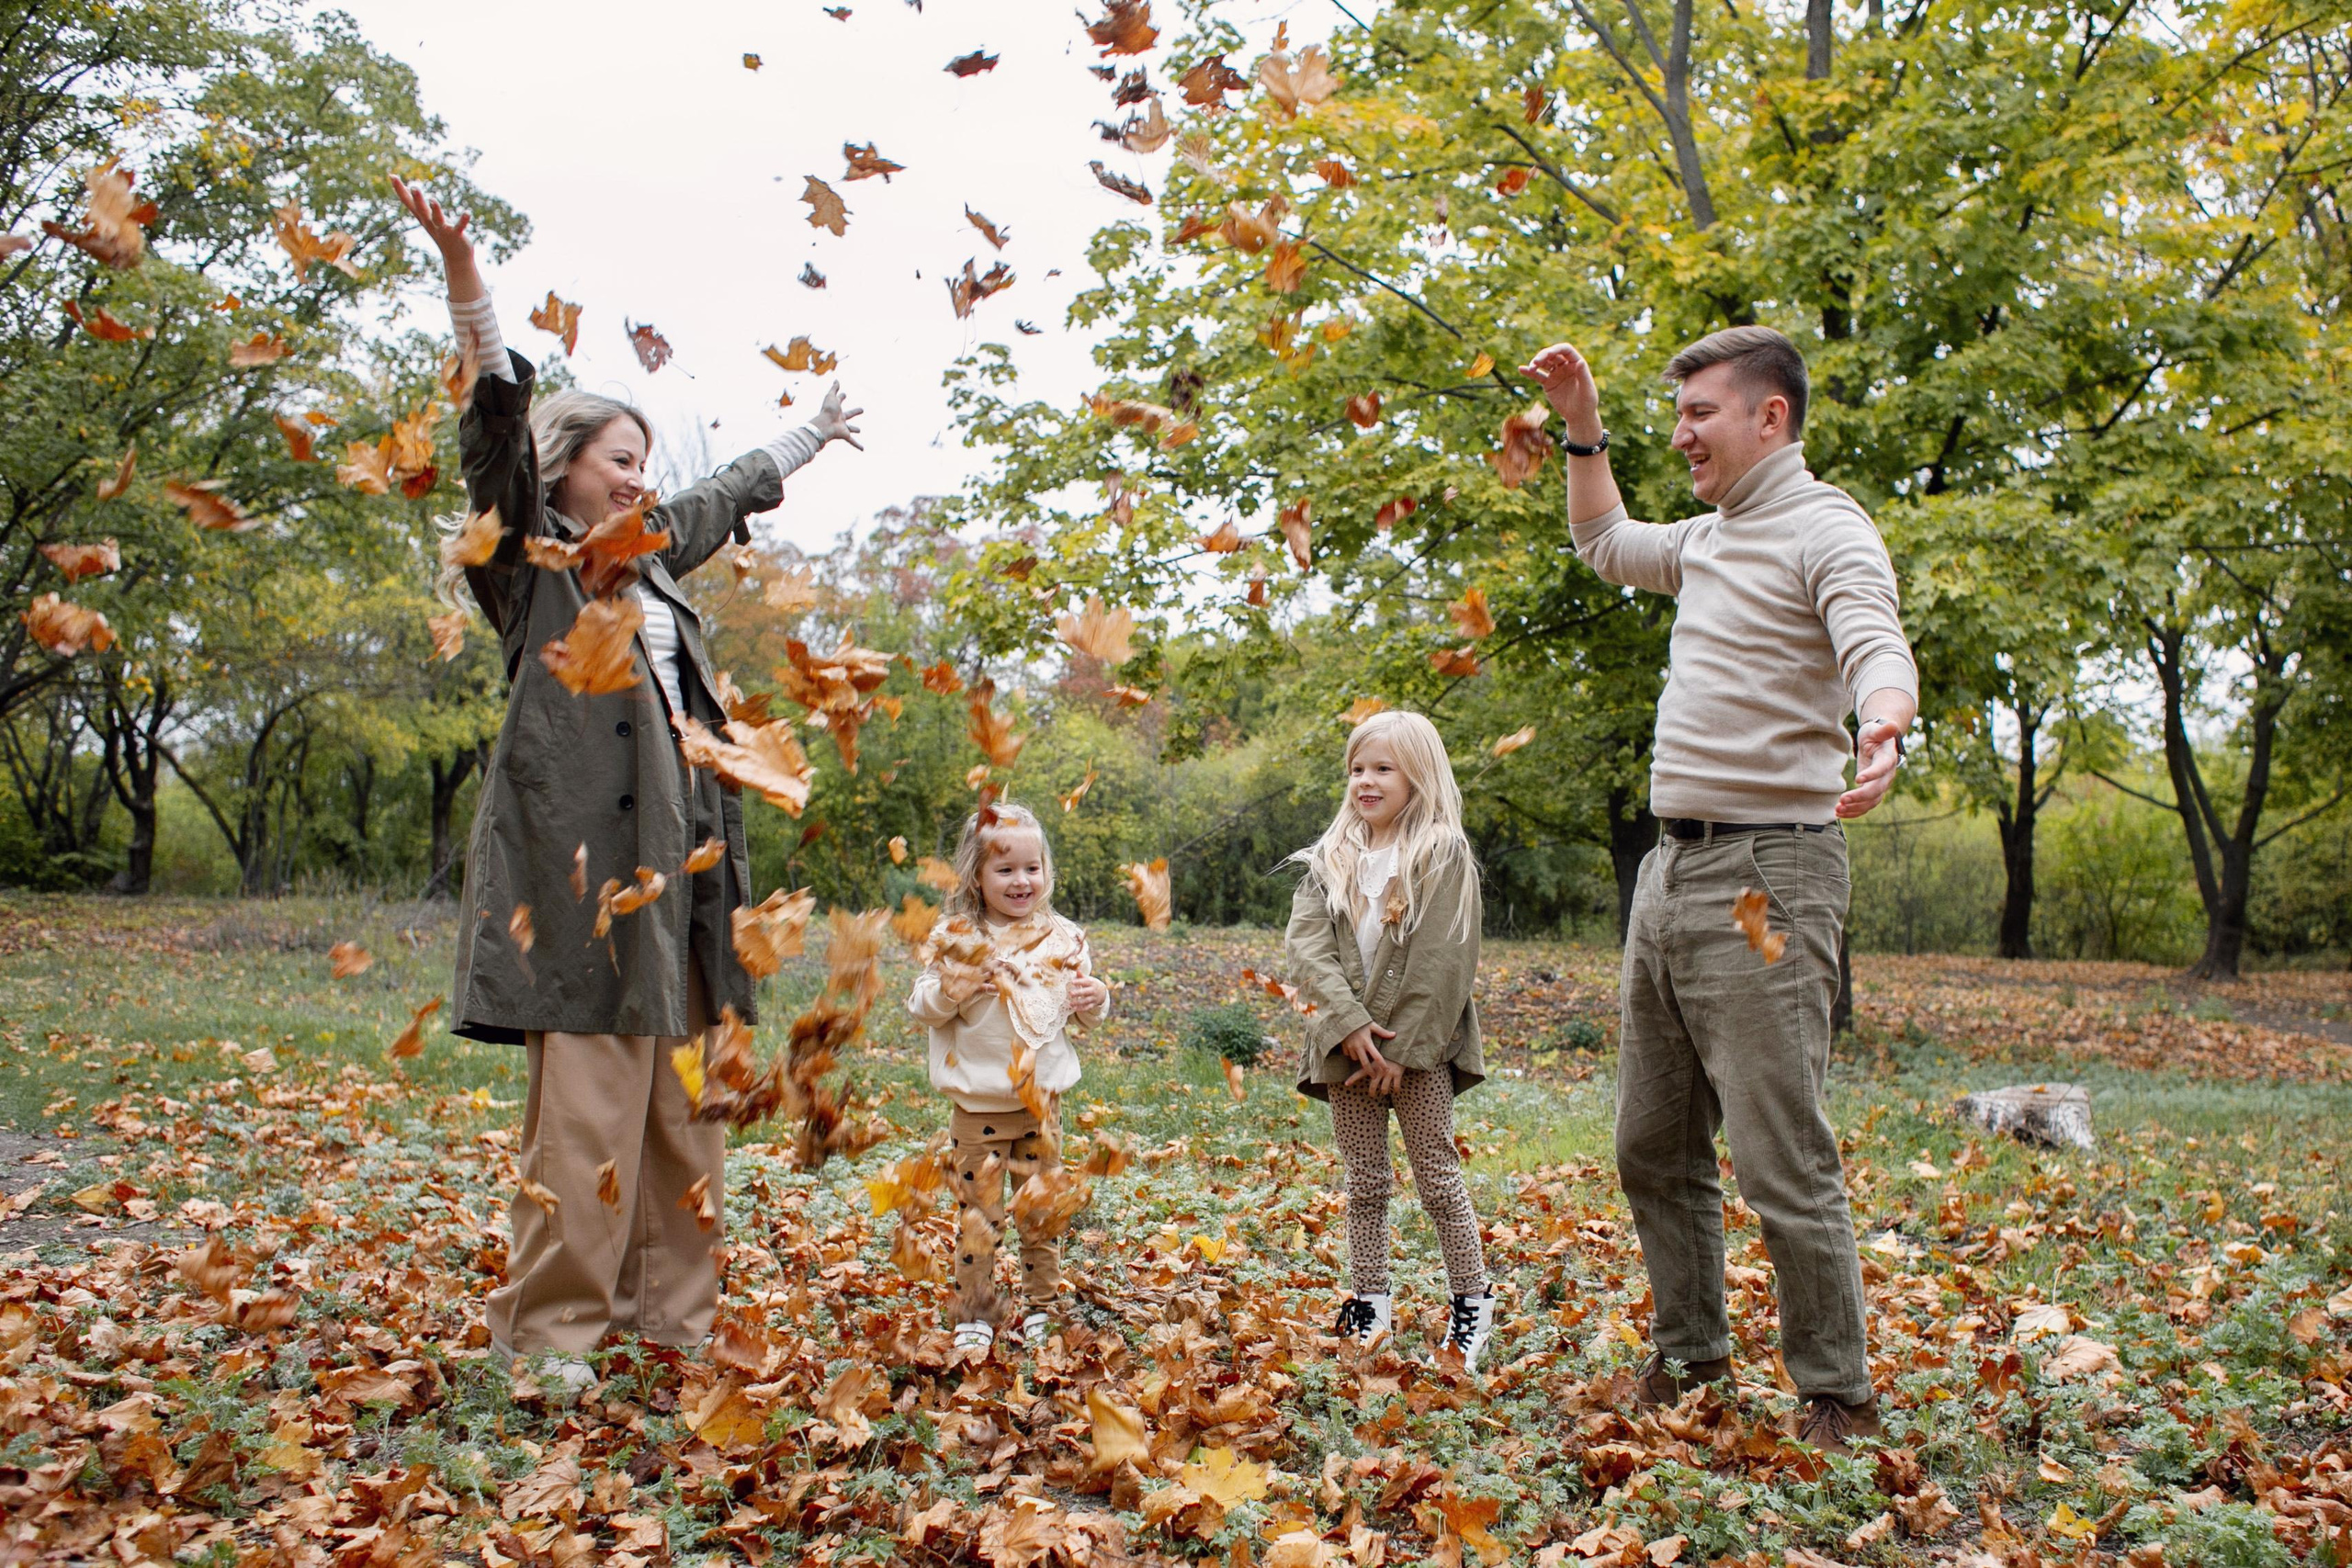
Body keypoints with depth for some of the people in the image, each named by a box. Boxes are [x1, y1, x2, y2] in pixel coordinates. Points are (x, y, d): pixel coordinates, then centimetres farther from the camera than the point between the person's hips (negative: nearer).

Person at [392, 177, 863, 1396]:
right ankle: (549, 1329, -3)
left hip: (674, 851, 8)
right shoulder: (528, 556, 3)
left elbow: (728, 496, 38)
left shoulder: (647, 556, 23)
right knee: (585, 1092, -10)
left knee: (683, 1089, 7)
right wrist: (467, 288, -25)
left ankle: (672, 1311, 15)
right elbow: (500, 429, -11)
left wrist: (809, 436, 53)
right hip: (582, 850, -8)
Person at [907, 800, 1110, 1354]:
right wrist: (954, 985, -24)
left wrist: (1094, 1000, -10)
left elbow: (1086, 1010, 13)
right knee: (977, 1214, 3)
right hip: (979, 1104, -2)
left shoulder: (1062, 939, 3)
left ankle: (1041, 1308, 25)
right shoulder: (957, 938, -5)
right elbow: (922, 1007, -7)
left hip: (1042, 1100, 2)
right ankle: (974, 1315, 15)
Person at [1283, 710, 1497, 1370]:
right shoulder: (1330, 859, 8)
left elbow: (1444, 963, -10)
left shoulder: (1444, 855, -4)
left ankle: (1473, 1298, 13)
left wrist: (1402, 1050, -14)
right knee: (1364, 1179, 10)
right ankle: (1369, 1298, 20)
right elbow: (1304, 947, -2)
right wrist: (1350, 1023, -16)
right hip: (1347, 1043, 4)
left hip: (1420, 1044, -4)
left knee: (1437, 1174, 0)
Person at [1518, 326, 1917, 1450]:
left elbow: (1878, 649, -25)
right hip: (1671, 870, 9)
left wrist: (1883, 727, -47)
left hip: (1765, 874, -9)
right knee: (1653, 1147, 14)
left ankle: (1837, 1396, 7)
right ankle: (1689, 1351, 29)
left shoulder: (1825, 529, -8)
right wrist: (1585, 431, 29)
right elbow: (1605, 543, 39)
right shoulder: (1707, 538, 19)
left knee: (1782, 1164, -7)